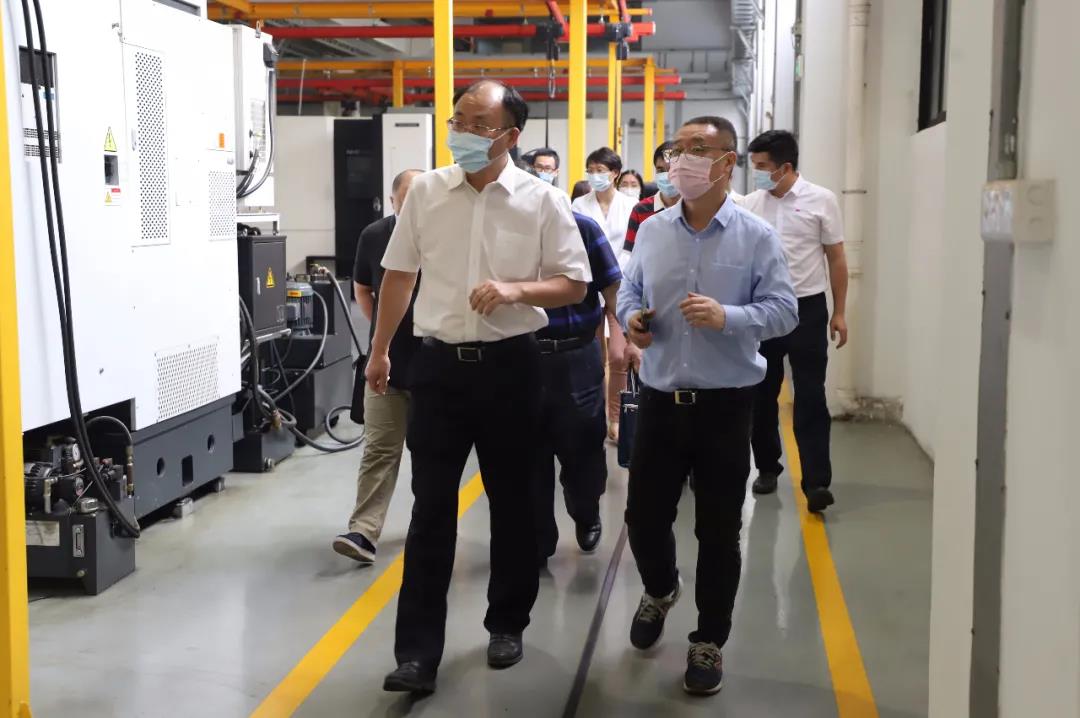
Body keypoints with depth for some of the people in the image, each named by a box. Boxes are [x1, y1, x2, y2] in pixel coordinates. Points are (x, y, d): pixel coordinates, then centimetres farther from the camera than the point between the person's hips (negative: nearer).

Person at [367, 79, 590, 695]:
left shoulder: (543, 200, -4)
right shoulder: (425, 192, 3)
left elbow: (575, 285, -2)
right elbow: (399, 275, 12)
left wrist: (515, 290, -19)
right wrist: (380, 351, 15)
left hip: (510, 366, -1)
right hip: (439, 364, 1)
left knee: (511, 500, 12)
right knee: (431, 508, 1)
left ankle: (508, 624, 30)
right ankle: (418, 651, 6)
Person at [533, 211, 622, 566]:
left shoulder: (582, 227, -2)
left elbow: (612, 290, -1)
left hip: (577, 358, 0)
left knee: (582, 448, 12)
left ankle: (586, 517, 40)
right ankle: (536, 541, 21)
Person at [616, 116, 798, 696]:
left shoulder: (757, 237, -6)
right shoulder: (651, 230, 5)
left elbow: (783, 310, -9)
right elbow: (629, 291, 15)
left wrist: (727, 317, -25)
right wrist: (631, 317, -7)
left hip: (724, 405, -3)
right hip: (659, 400, 3)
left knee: (717, 531, 6)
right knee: (643, 516, 10)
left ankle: (709, 642, 24)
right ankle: (659, 590, 43)